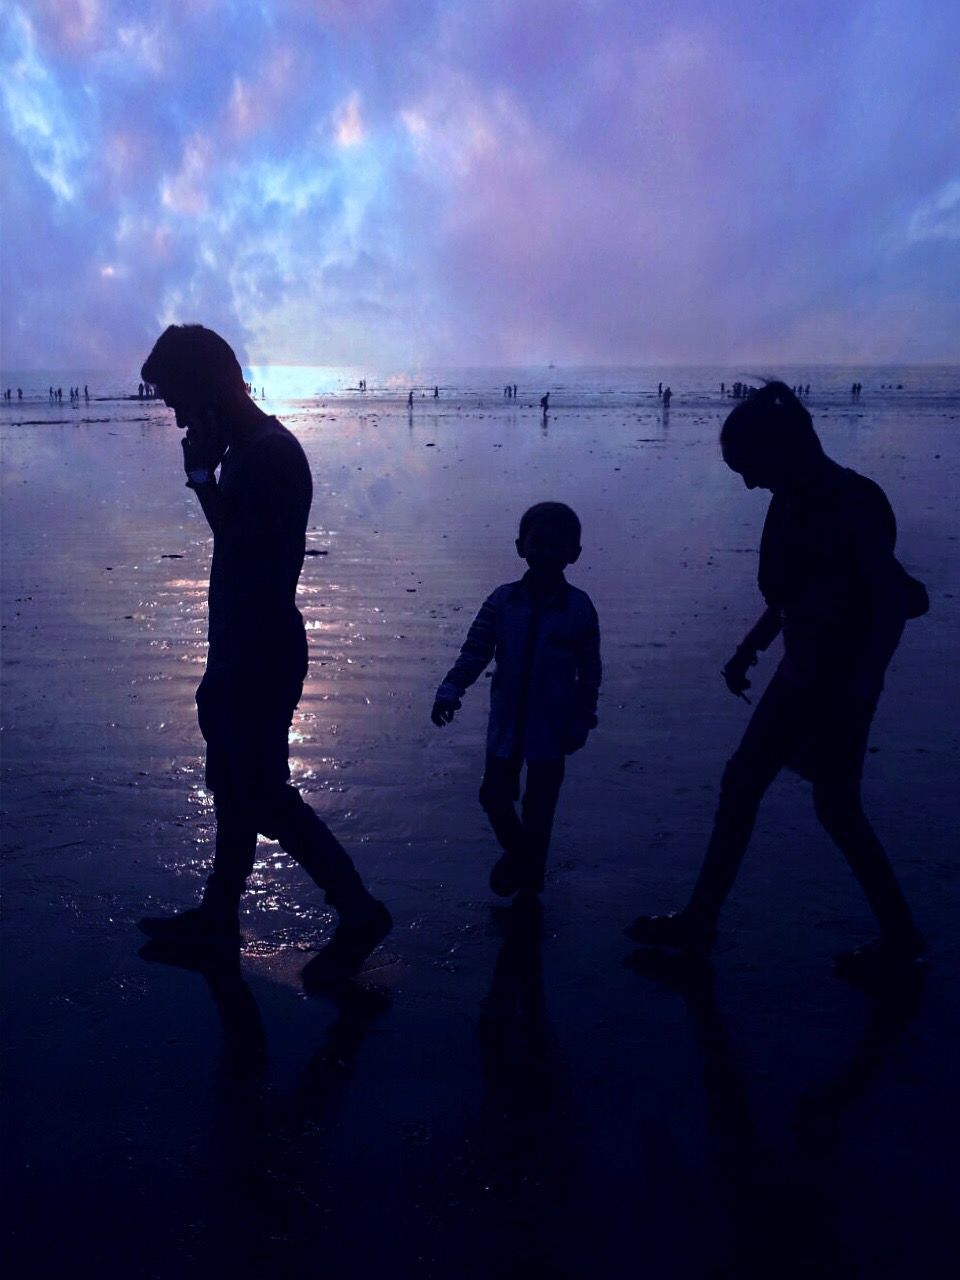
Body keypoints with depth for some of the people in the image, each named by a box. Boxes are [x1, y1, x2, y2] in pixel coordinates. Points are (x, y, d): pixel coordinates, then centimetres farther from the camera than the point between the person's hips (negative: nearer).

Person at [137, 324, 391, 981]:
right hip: (239, 654, 10)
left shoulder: (271, 454, -19)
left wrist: (202, 476, -17)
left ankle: (361, 913, 8)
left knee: (265, 796, -3)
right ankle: (218, 914, 33)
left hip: (262, 659, -10)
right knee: (231, 787, 18)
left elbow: (245, 550, -25)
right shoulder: (246, 451, 11)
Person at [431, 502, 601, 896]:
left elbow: (590, 671, -4)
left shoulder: (579, 608, -11)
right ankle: (515, 852, 41)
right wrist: (450, 691, -21)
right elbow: (474, 651, -7)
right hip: (506, 721, 2)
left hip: (551, 727, -2)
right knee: (494, 794, 11)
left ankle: (530, 875, 32)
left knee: (539, 805, 10)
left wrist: (582, 721, -4)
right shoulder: (502, 601, -7)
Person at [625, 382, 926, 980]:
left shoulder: (853, 503, -18)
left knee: (836, 804, 2)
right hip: (803, 671, 9)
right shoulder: (795, 503, 7)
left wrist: (860, 688, -24)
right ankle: (700, 920, 21)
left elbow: (892, 601, -20)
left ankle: (901, 935, 22)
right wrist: (750, 649, 18)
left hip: (842, 678, -9)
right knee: (741, 782, 10)